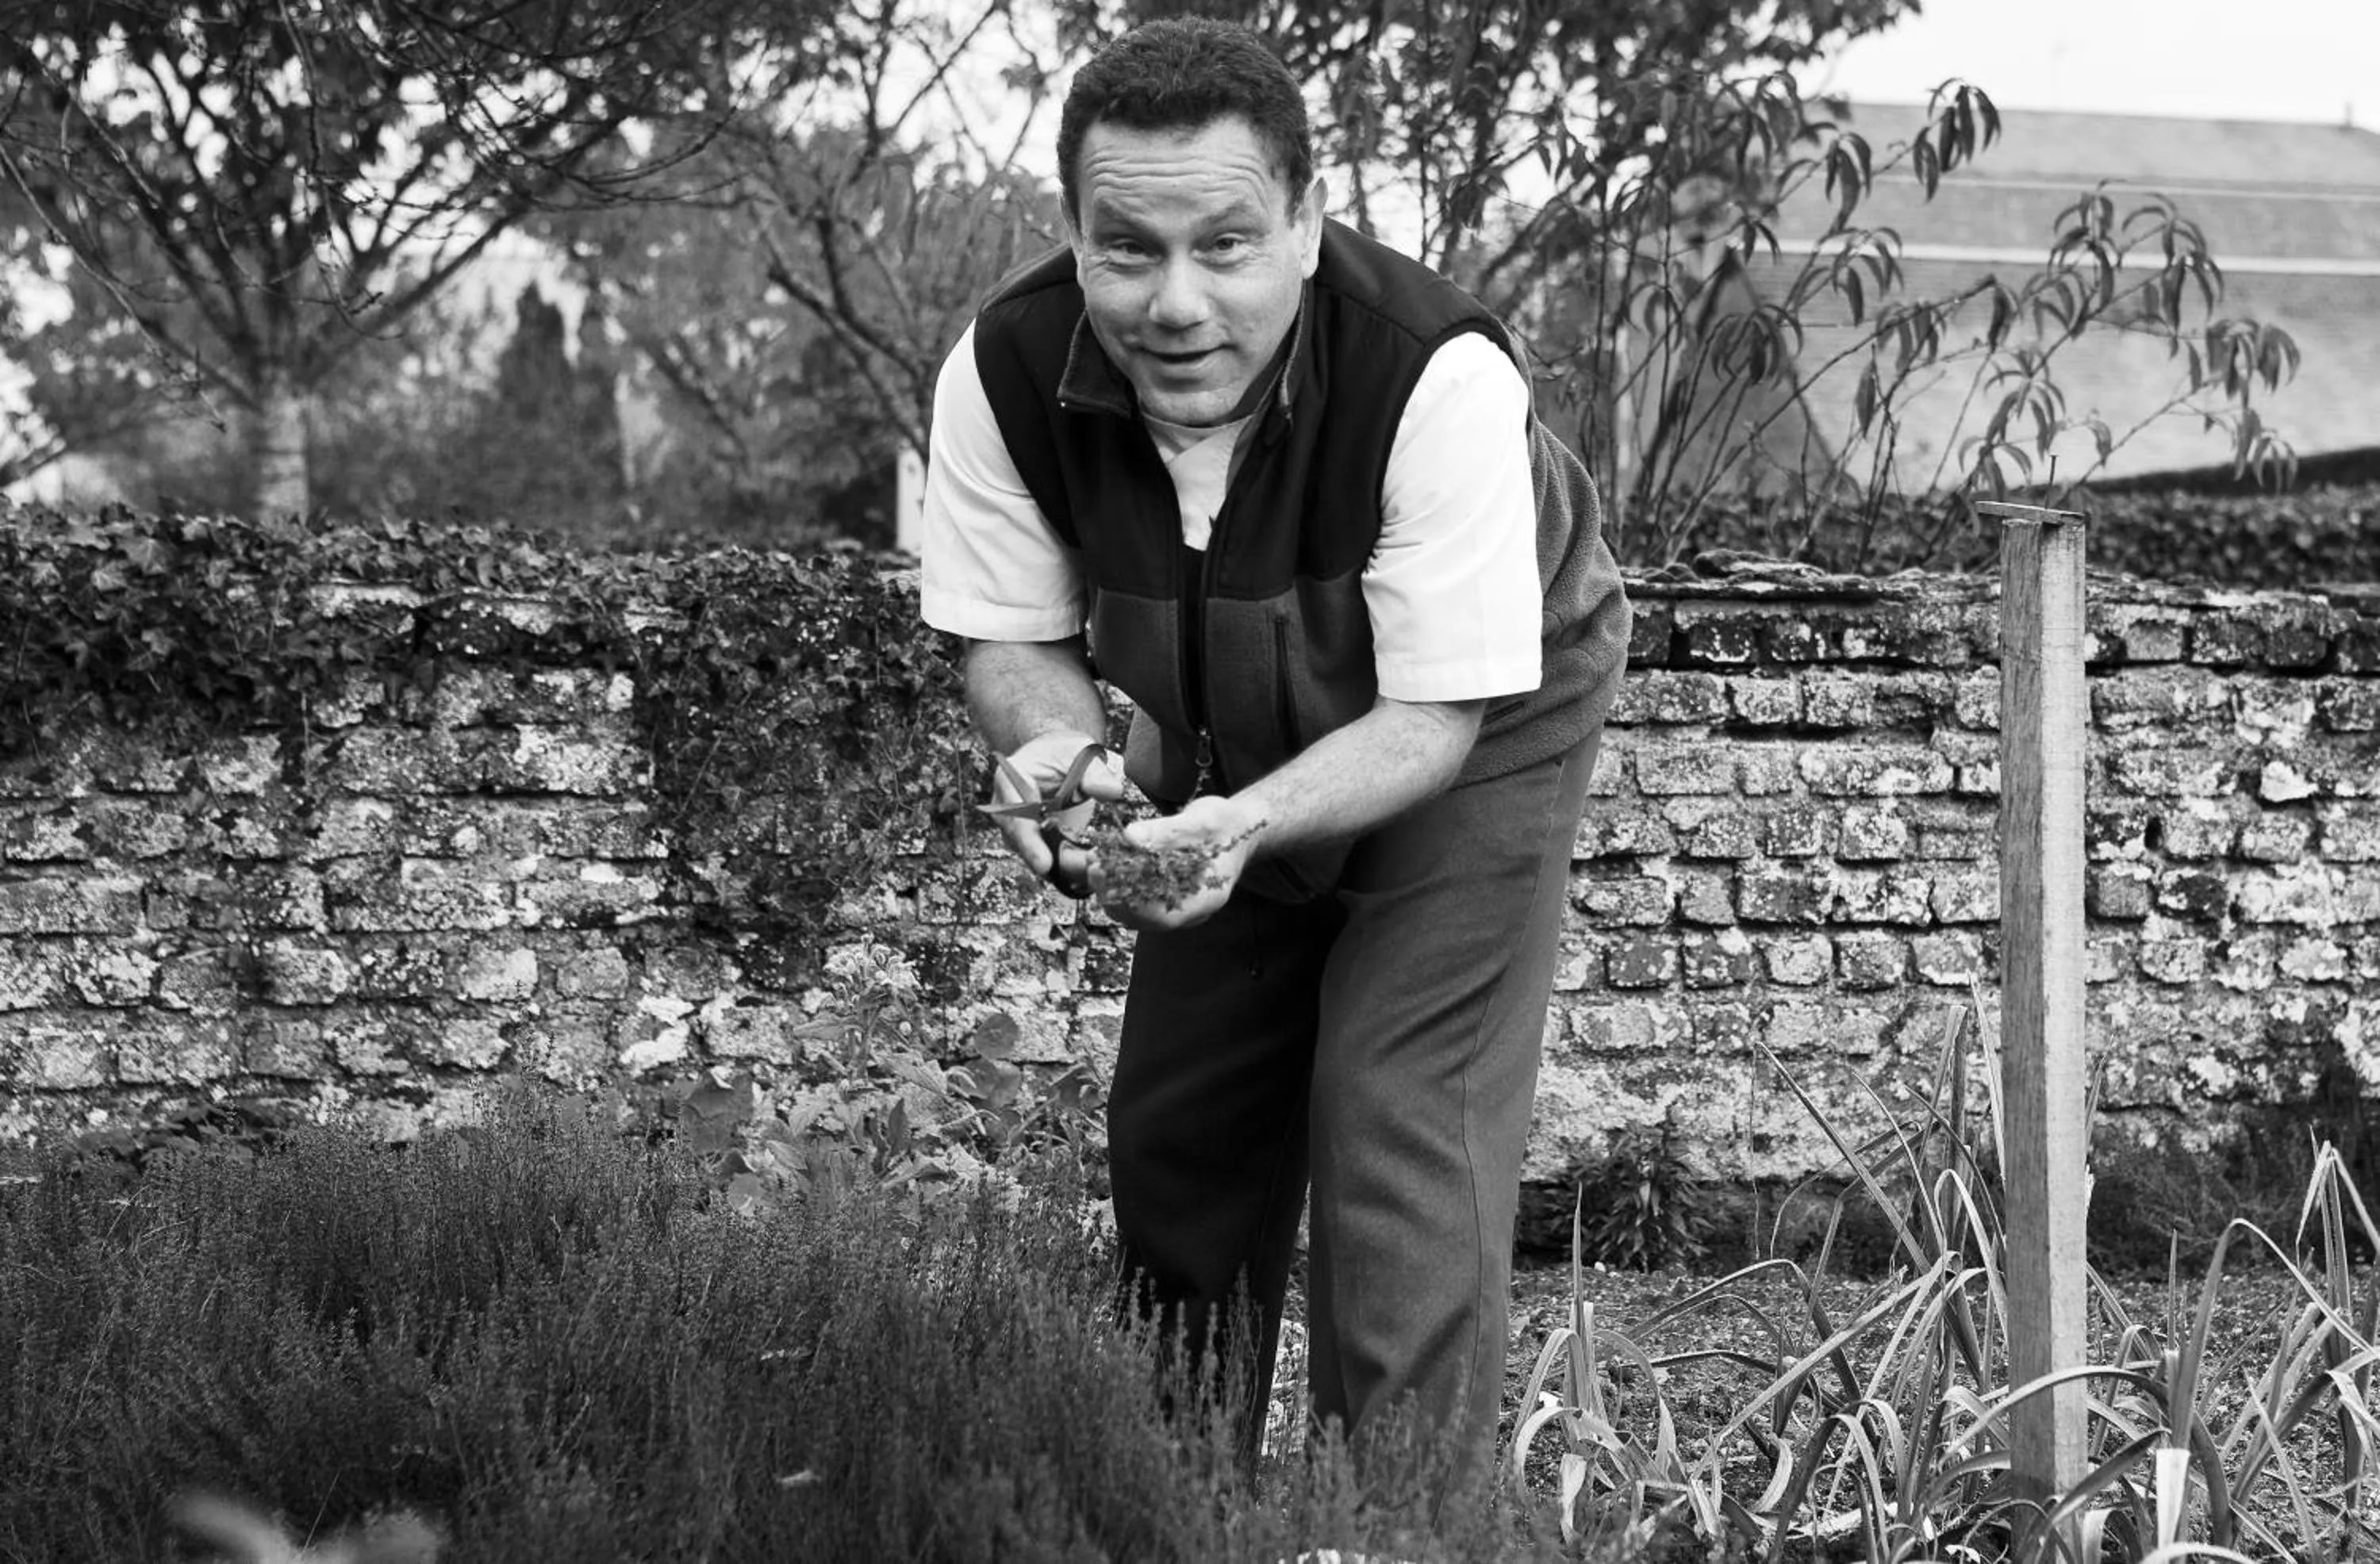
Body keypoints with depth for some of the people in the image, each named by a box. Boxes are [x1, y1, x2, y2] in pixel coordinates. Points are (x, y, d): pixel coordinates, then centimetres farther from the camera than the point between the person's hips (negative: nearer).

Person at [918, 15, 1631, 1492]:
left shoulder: (1441, 375, -38)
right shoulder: (1006, 370, -26)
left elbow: (1431, 719, -31)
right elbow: (1016, 640, -12)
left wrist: (1245, 824, -47)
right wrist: (1059, 747, -36)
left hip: (1476, 723, -4)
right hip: (1224, 736, 4)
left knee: (1402, 1125, -16)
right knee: (1173, 1136, 9)